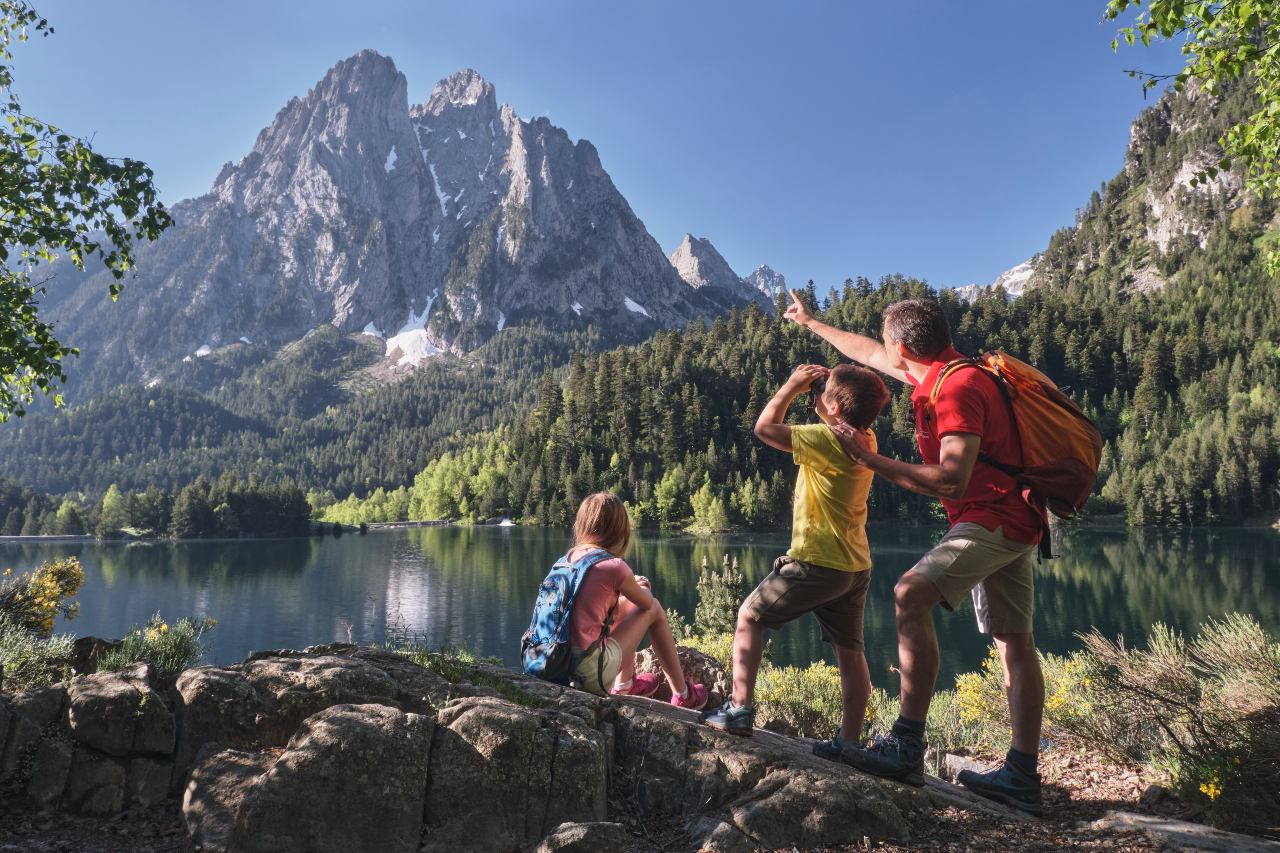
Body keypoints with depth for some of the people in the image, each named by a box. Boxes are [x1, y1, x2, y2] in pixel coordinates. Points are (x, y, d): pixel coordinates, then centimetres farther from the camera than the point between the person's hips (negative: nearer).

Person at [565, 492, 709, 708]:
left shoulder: (571, 556, 4)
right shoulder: (615, 567, -15)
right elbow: (647, 603, 4)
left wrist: (632, 584, 21)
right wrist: (641, 587, 25)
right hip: (591, 673, -7)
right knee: (654, 609, 10)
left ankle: (624, 684, 38)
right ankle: (682, 695, 22)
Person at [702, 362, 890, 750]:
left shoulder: (828, 440, -19)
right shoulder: (865, 439, 5)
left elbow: (764, 427, -16)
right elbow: (837, 425, 27)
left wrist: (792, 386, -5)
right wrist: (813, 386, 12)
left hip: (817, 562, -8)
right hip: (855, 566, 8)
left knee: (749, 616, 7)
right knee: (849, 651, 11)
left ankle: (739, 708, 5)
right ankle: (849, 740, 16)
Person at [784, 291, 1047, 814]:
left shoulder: (958, 388, -18)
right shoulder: (938, 373, 12)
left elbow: (952, 480, -27)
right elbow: (870, 354, 27)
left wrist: (870, 460, -21)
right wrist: (811, 324, 36)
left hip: (993, 517, -11)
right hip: (1011, 521, 11)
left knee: (911, 594, -24)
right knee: (1013, 642, 8)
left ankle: (907, 746, -24)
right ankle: (1022, 776, 12)